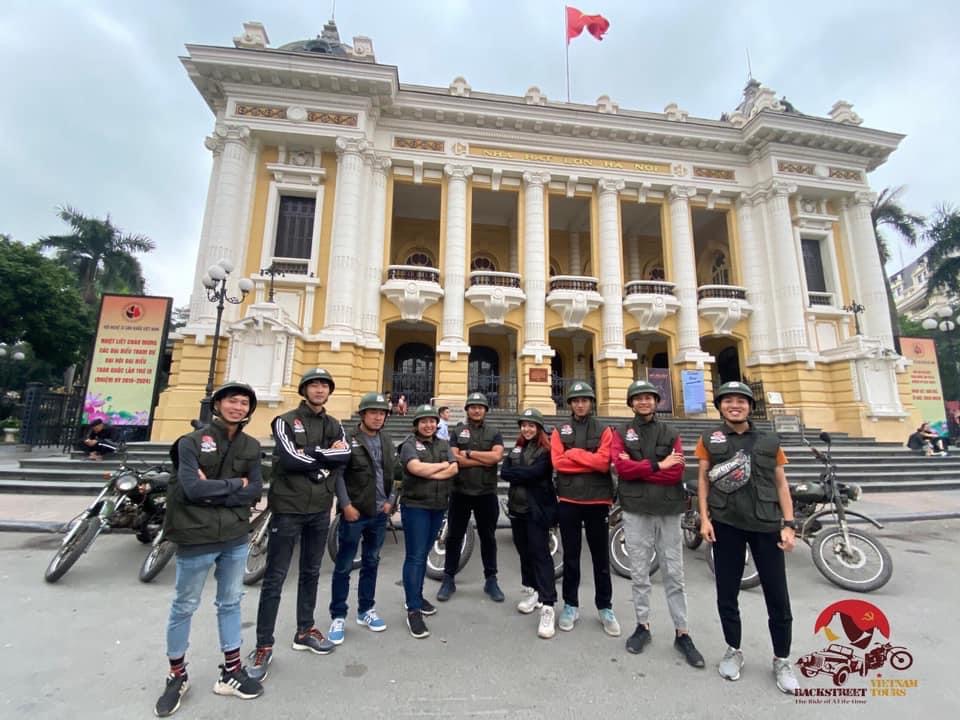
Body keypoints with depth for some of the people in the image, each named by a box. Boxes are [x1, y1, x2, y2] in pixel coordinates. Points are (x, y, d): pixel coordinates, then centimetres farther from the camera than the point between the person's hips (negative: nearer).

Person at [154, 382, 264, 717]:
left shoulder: (251, 447, 2)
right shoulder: (192, 442, -9)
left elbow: (255, 491, -6)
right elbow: (193, 488, -20)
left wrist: (213, 490, -15)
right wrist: (233, 484, -12)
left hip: (236, 537, 4)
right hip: (196, 538, -4)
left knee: (230, 604, 16)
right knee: (184, 607, 14)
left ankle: (231, 672, 32)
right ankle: (177, 675, 36)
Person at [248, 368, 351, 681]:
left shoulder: (334, 426, 8)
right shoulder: (286, 421, -6)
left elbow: (345, 455, -10)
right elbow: (289, 459, -21)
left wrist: (310, 453, -18)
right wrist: (327, 456, -12)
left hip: (320, 509, 5)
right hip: (288, 508, -5)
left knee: (311, 573, 18)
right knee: (275, 578, 4)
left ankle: (304, 631, 34)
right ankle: (263, 646, 19)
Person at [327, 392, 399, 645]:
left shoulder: (387, 442, 8)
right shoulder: (348, 440, -8)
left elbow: (395, 473, 12)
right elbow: (337, 474, -11)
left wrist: (391, 500, 3)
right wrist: (346, 505, -15)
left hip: (380, 513, 5)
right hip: (354, 513, -5)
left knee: (371, 563, 16)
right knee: (344, 566, 6)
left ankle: (366, 610, 30)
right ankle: (338, 616, 21)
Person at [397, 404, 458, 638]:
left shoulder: (443, 444, 10)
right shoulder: (409, 445, -6)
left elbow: (454, 469, -3)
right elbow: (416, 467, -23)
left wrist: (428, 473, -15)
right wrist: (442, 465, -10)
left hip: (438, 507, 6)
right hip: (415, 507, -5)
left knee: (423, 554, 17)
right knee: (414, 557, -4)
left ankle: (417, 597, 31)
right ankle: (413, 611, 2)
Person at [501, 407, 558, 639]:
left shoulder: (545, 451, -8)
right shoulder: (516, 449, 12)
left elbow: (533, 473, -22)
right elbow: (504, 472, -1)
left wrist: (515, 473, -10)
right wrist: (524, 474, -15)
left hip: (537, 510, -6)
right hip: (517, 508, 6)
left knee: (540, 554, -7)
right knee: (524, 551, 16)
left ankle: (548, 607, -3)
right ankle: (530, 590, 34)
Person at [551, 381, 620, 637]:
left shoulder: (604, 431, 4)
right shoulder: (560, 431, 5)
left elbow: (604, 462, -11)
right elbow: (558, 462, -8)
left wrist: (574, 453, -11)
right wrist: (590, 460, -11)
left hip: (597, 501, 0)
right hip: (568, 501, 1)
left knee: (600, 557, 11)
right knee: (570, 556, 12)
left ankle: (605, 607, 27)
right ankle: (570, 605, 26)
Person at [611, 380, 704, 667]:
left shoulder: (671, 434, 7)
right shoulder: (622, 434, 5)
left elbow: (676, 472, -6)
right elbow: (620, 466, -11)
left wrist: (637, 467, -11)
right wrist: (658, 465, -13)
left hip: (668, 510, 1)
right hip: (635, 510, 0)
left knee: (674, 574, 7)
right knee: (639, 573, 9)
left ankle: (682, 633, 20)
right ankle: (643, 626, 24)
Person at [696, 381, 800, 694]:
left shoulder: (769, 441, 6)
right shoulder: (709, 439, 3)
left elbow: (781, 484, 7)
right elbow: (703, 479, 4)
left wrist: (789, 524, -2)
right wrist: (704, 518, -3)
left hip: (766, 525, 1)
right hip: (726, 524, 0)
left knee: (778, 596, 7)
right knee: (726, 593, 10)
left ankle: (782, 660, 28)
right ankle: (733, 650, 31)